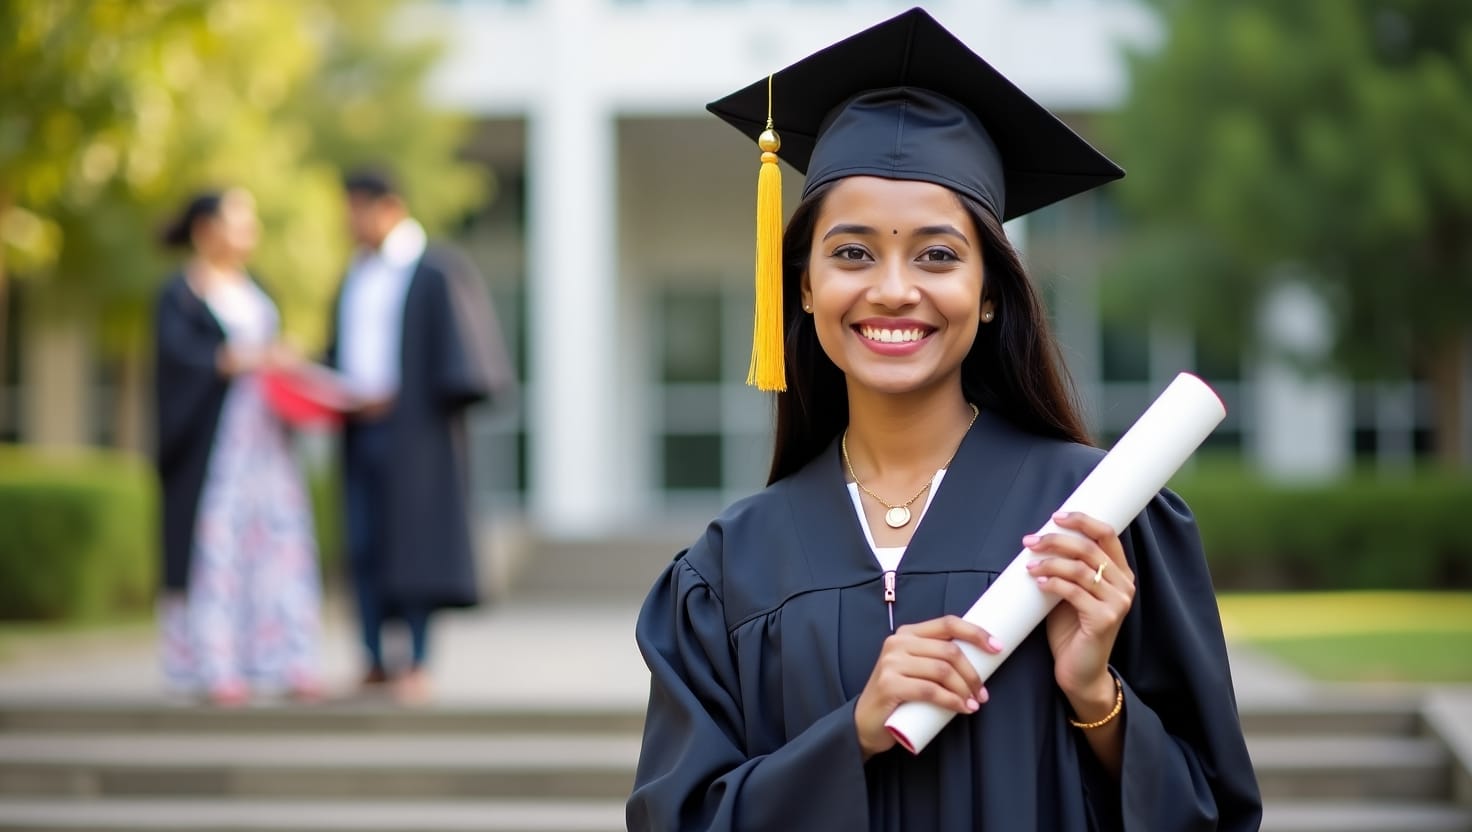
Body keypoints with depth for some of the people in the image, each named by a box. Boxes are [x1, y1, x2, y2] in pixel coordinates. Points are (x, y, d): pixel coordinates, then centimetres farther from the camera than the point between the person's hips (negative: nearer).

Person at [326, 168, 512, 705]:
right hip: (362, 425, 7)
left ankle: (419, 664, -3)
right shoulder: (356, 276, 17)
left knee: (413, 537, -6)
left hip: (412, 426, -7)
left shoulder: (435, 272, -5)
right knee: (364, 541, 3)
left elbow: (457, 344, -9)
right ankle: (376, 662, 8)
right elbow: (342, 348, 19)